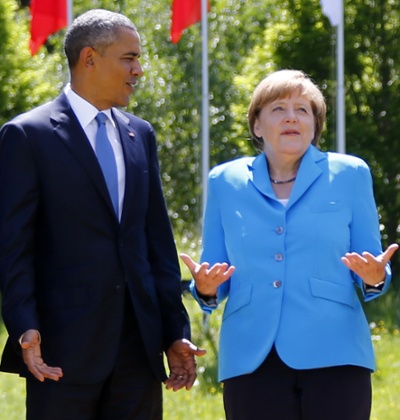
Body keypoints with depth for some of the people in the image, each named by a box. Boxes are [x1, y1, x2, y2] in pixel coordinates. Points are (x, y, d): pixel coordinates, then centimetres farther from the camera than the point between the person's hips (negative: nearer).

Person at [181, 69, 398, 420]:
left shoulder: (349, 175, 9)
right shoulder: (226, 181, 12)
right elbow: (212, 283, 15)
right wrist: (206, 287, -8)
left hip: (333, 355, -1)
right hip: (251, 361, 1)